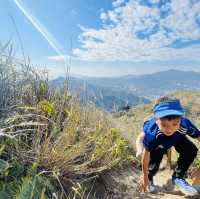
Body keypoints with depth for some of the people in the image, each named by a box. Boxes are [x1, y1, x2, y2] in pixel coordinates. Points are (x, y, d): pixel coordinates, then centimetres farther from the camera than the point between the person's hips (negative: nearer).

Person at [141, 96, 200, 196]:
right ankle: (149, 178, 19)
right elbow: (146, 154, -30)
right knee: (153, 165, -17)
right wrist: (145, 176, -17)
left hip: (177, 138, 3)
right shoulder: (151, 132, -44)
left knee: (191, 150, -15)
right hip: (157, 143, -3)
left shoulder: (185, 124, -40)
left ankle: (178, 177, 7)